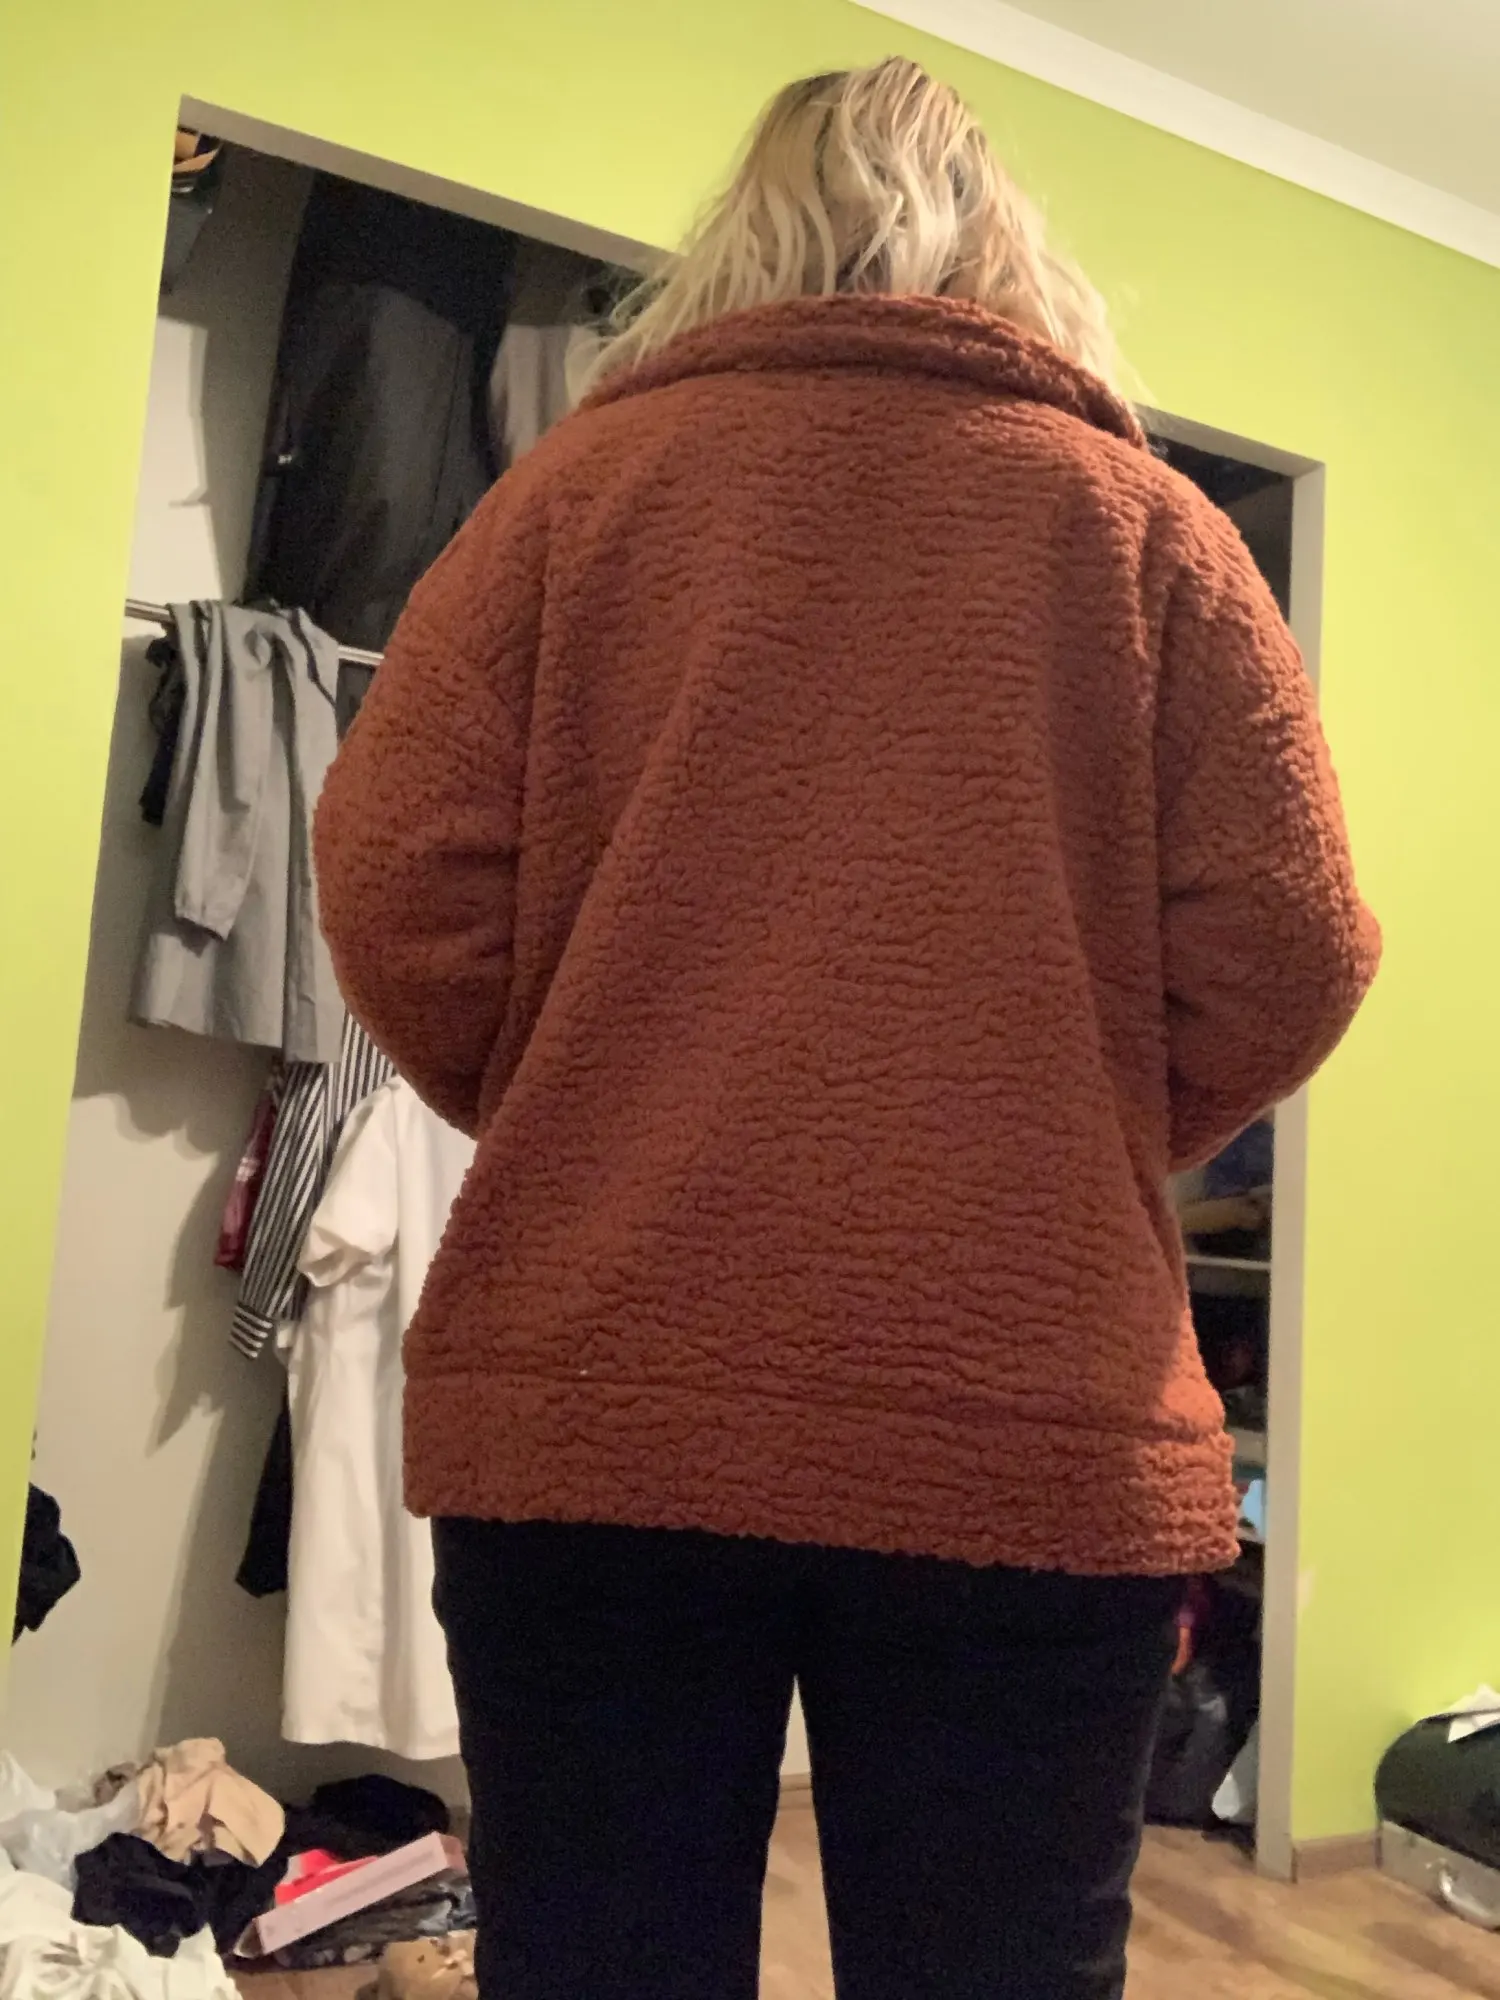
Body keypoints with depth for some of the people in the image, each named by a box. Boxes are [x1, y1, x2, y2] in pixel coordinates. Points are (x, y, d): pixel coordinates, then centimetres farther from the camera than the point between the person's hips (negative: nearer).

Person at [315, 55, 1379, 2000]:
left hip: (587, 1411, 1)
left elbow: (401, 891, -2)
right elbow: (1285, 951, -1)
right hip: (1037, 1443, 1)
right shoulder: (1147, 522, 7)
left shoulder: (585, 477, 6)